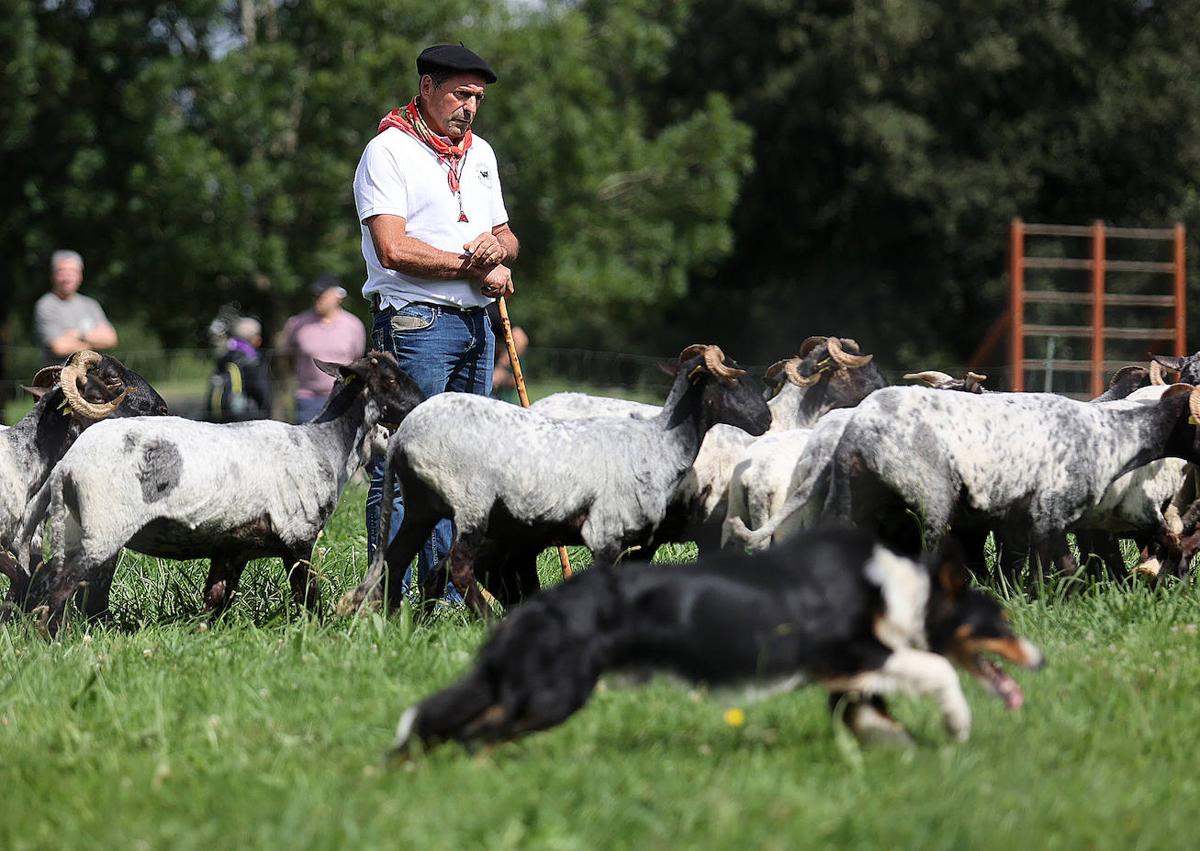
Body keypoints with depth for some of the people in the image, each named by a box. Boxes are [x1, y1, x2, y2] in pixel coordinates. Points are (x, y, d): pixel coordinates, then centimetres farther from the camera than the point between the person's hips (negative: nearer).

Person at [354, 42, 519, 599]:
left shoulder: (479, 153, 19)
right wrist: (476, 267, -9)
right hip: (416, 325, -8)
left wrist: (498, 244, -1)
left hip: (476, 324, 8)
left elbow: (506, 239, 25)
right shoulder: (388, 151, -5)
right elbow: (394, 249, -16)